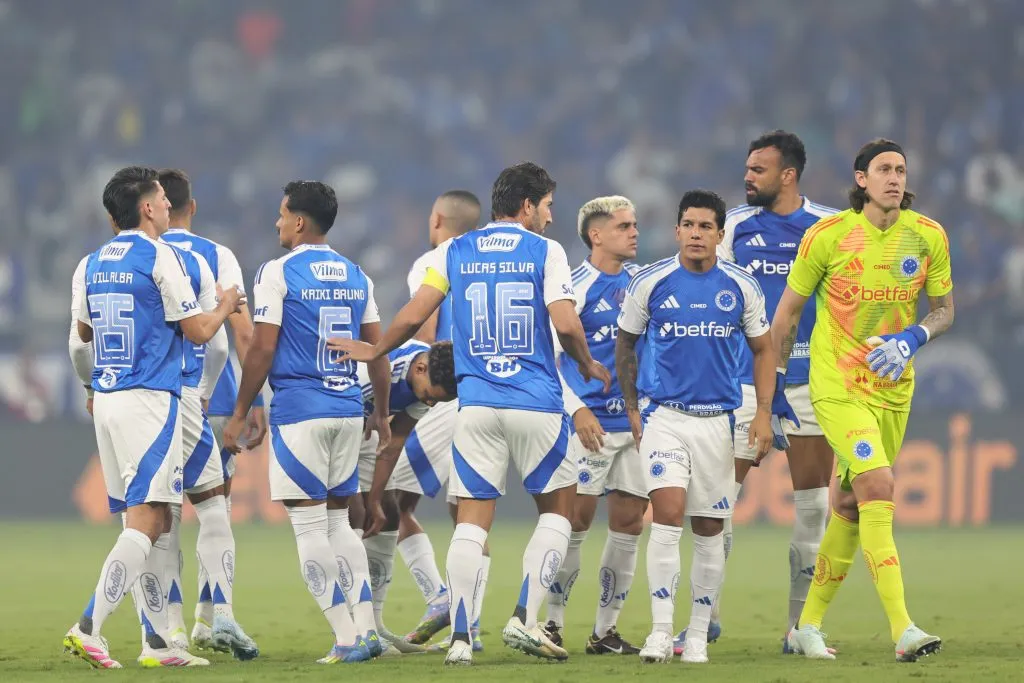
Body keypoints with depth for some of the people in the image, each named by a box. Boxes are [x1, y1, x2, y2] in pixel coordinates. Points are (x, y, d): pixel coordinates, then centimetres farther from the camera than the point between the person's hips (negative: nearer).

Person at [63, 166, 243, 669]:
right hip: (149, 399, -8)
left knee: (154, 521, 12)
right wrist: (225, 307, 13)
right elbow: (198, 331, -8)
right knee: (145, 521, -10)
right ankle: (89, 627, -21)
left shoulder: (94, 263, 13)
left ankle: (156, 643, 12)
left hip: (105, 399, 8)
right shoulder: (160, 256, -9)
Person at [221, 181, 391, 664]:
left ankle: (346, 638, -6)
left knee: (310, 527, -2)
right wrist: (381, 413, 23)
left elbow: (263, 349, -9)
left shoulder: (278, 273, -7)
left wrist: (239, 415, -2)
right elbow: (377, 351, 13)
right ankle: (365, 628, 7)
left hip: (299, 411, -6)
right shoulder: (356, 276, 11)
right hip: (348, 412, 6)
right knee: (339, 521, 15)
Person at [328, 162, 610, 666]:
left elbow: (413, 316, 3)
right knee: (557, 509, 12)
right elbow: (565, 323, -10)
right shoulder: (546, 252, 0)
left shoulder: (453, 252, 8)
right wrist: (587, 365, 9)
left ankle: (460, 638, -4)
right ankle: (525, 620, -1)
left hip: (476, 404, 3)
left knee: (472, 520, 4)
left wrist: (373, 352, 21)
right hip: (537, 403, -3)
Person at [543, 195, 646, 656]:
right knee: (577, 517, -7)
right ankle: (552, 622, 3)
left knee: (629, 522, 4)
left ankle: (605, 630, 11)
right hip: (592, 422, -6)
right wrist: (576, 410, -19)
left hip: (637, 420, 6)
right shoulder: (577, 288, -8)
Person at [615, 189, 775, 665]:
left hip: (716, 420, 2)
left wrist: (763, 413, 1)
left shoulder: (741, 287, 1)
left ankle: (698, 635, 16)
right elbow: (625, 344, 11)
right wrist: (631, 410, 10)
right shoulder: (650, 283, -3)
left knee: (710, 529, 5)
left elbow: (763, 349, 11)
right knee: (668, 515, -18)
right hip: (663, 416, -2)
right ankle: (660, 632, -15)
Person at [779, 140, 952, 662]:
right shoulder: (828, 236, -9)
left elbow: (944, 308, 10)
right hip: (836, 385, -5)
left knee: (851, 505, 11)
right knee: (878, 485, -21)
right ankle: (902, 630, -28)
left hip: (894, 389, 5)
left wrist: (913, 338, -11)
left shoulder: (928, 237, 0)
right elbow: (788, 310, 2)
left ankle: (809, 625, 26)